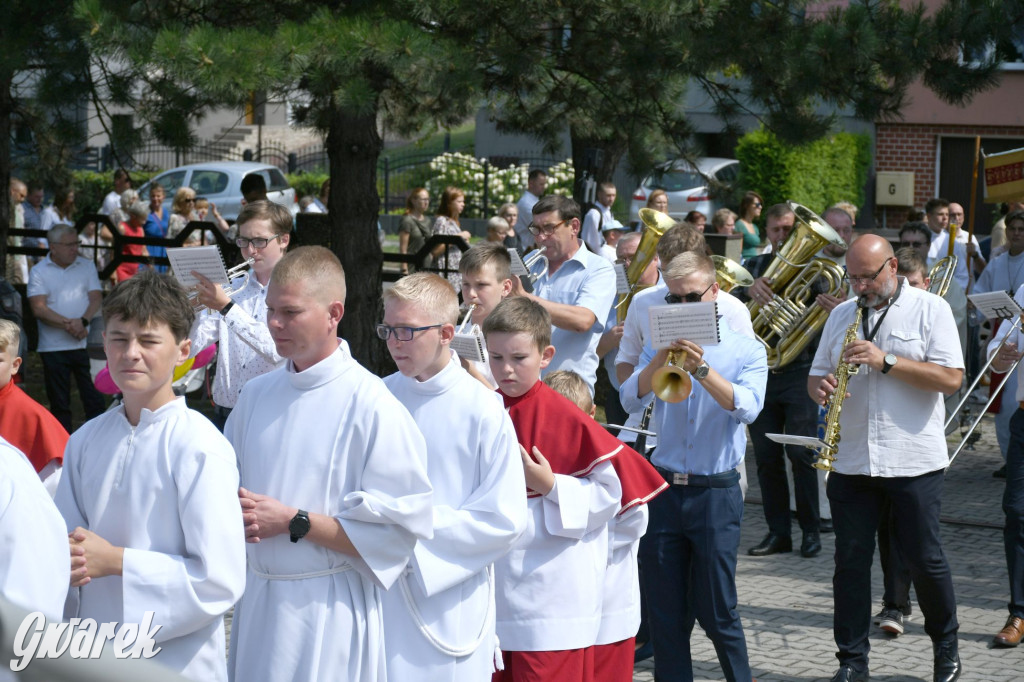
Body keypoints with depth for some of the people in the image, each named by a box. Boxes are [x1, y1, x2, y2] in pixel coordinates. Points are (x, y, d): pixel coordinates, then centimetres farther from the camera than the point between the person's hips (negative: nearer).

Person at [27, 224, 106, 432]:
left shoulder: (86, 267, 8)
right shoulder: (38, 272, 1)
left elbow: (96, 298, 0)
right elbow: (38, 309, -8)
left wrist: (83, 321, -18)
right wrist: (67, 324, -19)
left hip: (86, 344, 1)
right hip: (54, 348, -1)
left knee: (95, 399, -1)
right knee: (59, 403, 6)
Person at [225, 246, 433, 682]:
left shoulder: (372, 408, -13)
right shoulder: (257, 395, 8)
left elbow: (395, 531, -16)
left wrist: (294, 522, -17)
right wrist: (233, 513, -4)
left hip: (328, 611, -6)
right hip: (256, 599, 6)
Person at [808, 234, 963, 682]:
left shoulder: (930, 309, -2)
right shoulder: (841, 316, 12)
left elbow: (951, 378, -11)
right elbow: (816, 375, 15)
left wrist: (886, 361, -19)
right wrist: (821, 388, -9)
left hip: (914, 460, -4)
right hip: (850, 459, 4)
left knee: (923, 558, 3)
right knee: (850, 561, 3)